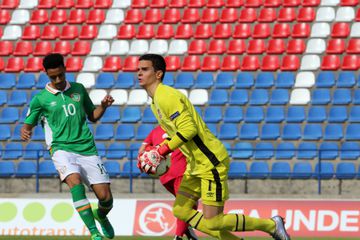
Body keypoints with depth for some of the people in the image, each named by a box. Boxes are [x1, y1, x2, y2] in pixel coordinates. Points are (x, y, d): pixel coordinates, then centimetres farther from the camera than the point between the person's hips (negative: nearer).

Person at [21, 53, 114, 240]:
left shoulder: (79, 90, 13)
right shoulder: (40, 99, 4)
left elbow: (92, 116, 23)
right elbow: (28, 124, 11)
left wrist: (103, 106, 3)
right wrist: (25, 132, -13)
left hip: (87, 149, 3)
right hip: (61, 149, -3)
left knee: (105, 197, -4)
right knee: (74, 180, -34)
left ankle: (101, 216, 35)